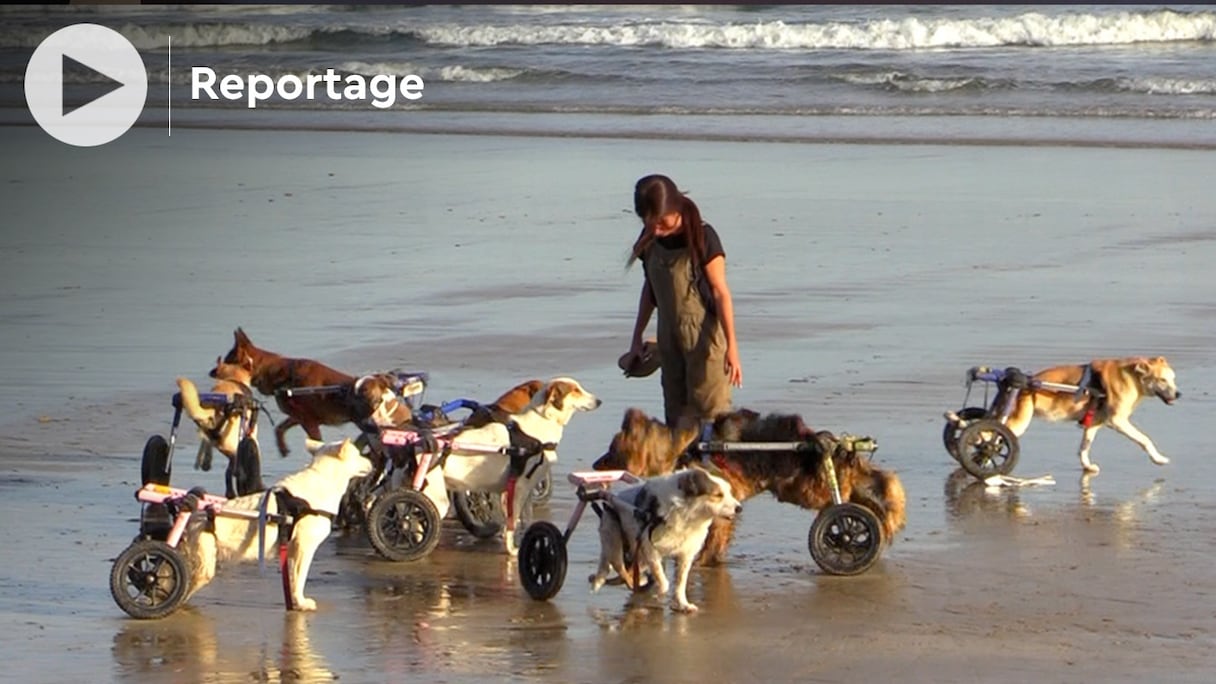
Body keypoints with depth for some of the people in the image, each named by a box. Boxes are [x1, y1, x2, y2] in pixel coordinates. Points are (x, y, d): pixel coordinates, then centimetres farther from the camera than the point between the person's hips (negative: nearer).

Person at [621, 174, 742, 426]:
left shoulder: (701, 237, -16)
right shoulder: (649, 241, 2)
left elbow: (720, 292, -14)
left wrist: (732, 347, -16)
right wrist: (637, 339, 20)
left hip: (704, 336, -6)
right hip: (669, 336, 6)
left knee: (708, 410, -9)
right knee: (675, 413, 6)